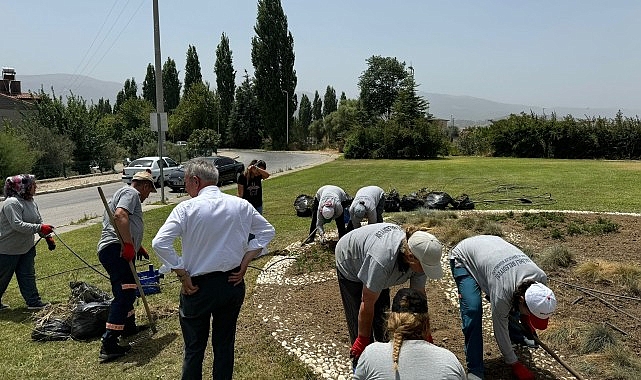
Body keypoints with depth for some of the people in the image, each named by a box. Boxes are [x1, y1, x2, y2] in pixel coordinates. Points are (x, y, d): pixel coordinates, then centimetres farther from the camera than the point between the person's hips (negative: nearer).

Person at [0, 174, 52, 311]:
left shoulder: (31, 202, 5)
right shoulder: (12, 203, -24)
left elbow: (39, 221, 12)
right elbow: (17, 225, -33)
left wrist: (48, 236, 3)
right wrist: (40, 228, -35)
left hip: (27, 247, 8)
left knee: (28, 276, 10)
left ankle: (34, 302, 14)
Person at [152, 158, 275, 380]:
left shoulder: (187, 208, -14)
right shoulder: (241, 205, -2)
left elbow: (160, 243, -21)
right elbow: (267, 231, 7)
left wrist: (183, 276, -14)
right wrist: (245, 262, 4)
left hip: (199, 286, -3)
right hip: (233, 284, 4)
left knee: (194, 349, 14)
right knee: (225, 345, 18)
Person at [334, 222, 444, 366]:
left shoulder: (418, 256, -27)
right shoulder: (382, 260, -46)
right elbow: (367, 304, -33)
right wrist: (362, 340, -21)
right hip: (350, 265, -5)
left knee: (382, 313, 6)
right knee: (360, 319, -7)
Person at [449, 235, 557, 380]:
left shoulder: (541, 277, -23)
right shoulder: (501, 294, -38)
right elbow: (501, 330, -21)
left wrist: (525, 318, 8)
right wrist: (515, 364, -9)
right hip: (463, 258, -7)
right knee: (473, 310, -22)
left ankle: (518, 338, 37)